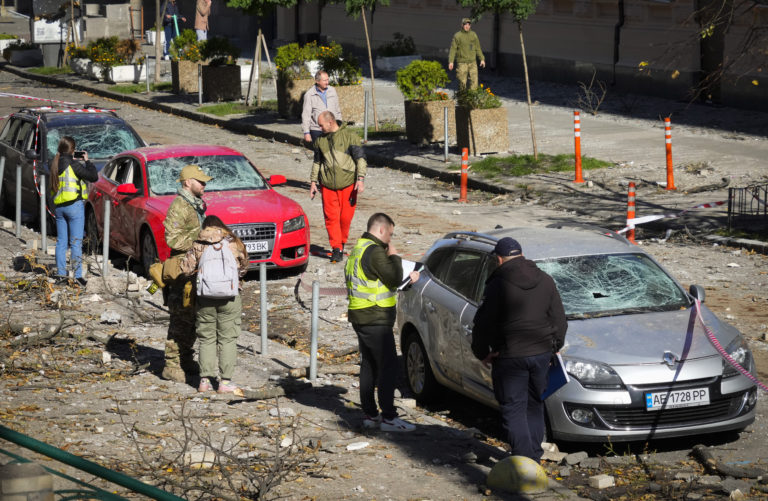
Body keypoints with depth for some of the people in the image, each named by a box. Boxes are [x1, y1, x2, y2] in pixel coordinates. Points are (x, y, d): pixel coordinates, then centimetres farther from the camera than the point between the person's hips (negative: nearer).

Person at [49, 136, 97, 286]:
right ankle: (78, 275, -6)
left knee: (61, 242, 10)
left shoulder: (56, 164, 6)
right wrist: (87, 161, 3)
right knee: (76, 242, -4)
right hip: (74, 205, -6)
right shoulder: (72, 164, -13)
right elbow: (93, 176, -10)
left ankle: (61, 274, 10)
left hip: (58, 206, 7)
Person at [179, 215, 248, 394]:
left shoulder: (198, 246, 1)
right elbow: (243, 267, 12)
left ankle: (205, 380, 8)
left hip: (205, 297, 1)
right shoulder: (234, 243, 2)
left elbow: (186, 268, -2)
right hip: (229, 297, -1)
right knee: (227, 339, 4)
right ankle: (225, 381, 1)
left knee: (207, 339, 10)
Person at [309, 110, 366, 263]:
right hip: (328, 186, 3)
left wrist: (360, 179, -13)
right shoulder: (321, 140, 13)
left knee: (346, 217, 0)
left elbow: (360, 158, -4)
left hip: (347, 184, -3)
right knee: (331, 217, -7)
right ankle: (337, 249, -6)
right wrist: (313, 182, 19)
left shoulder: (349, 136, -1)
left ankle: (342, 243, 21)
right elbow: (317, 162, 23)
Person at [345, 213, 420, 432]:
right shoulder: (374, 251, -17)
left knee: (369, 365, 14)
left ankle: (370, 414, 19)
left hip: (361, 318, 10)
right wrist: (393, 255, -6)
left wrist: (407, 277, 21)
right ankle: (388, 418, -7)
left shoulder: (359, 248, 15)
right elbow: (394, 278, -19)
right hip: (375, 320, -10)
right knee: (388, 365, -7)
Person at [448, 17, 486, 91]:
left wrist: (482, 59, 7)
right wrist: (451, 61, -13)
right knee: (462, 82, 0)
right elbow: (453, 49, -5)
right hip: (462, 63, -3)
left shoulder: (473, 35, 9)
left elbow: (478, 48, 15)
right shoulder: (457, 36, -2)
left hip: (472, 62, 3)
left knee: (474, 80, -5)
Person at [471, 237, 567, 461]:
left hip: (510, 356, -5)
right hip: (542, 351, 6)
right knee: (535, 405, 18)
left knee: (513, 409, 1)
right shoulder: (545, 281, 5)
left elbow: (483, 323, -12)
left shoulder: (498, 284, -12)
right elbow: (559, 318, 11)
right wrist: (556, 345, 24)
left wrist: (482, 352, 1)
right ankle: (535, 457, 24)